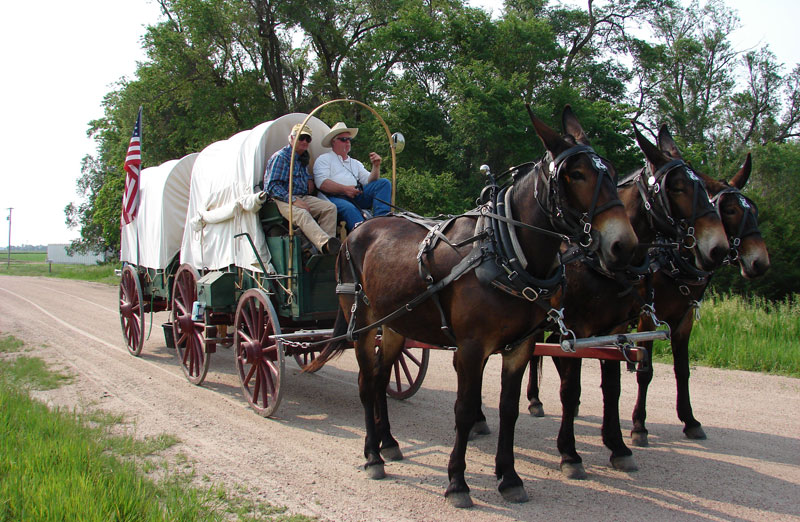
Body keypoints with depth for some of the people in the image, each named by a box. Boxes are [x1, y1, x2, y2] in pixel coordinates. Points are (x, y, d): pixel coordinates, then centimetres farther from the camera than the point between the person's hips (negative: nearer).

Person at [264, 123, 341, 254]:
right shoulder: (280, 157, -3)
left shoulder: (303, 158, 22)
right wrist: (293, 200, -22)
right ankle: (326, 244, -63)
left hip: (303, 198, 8)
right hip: (282, 199, -8)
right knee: (302, 214, -38)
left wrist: (310, 179, 19)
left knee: (330, 207, -16)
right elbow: (272, 186, -12)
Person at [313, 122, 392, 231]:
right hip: (335, 197, -5)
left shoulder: (355, 163, 32)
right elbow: (322, 183, -3)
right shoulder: (324, 159, 14)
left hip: (356, 197, 6)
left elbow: (369, 181, 20)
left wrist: (376, 166, 3)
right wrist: (345, 189, -15)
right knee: (349, 208, -39)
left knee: (384, 183, -12)